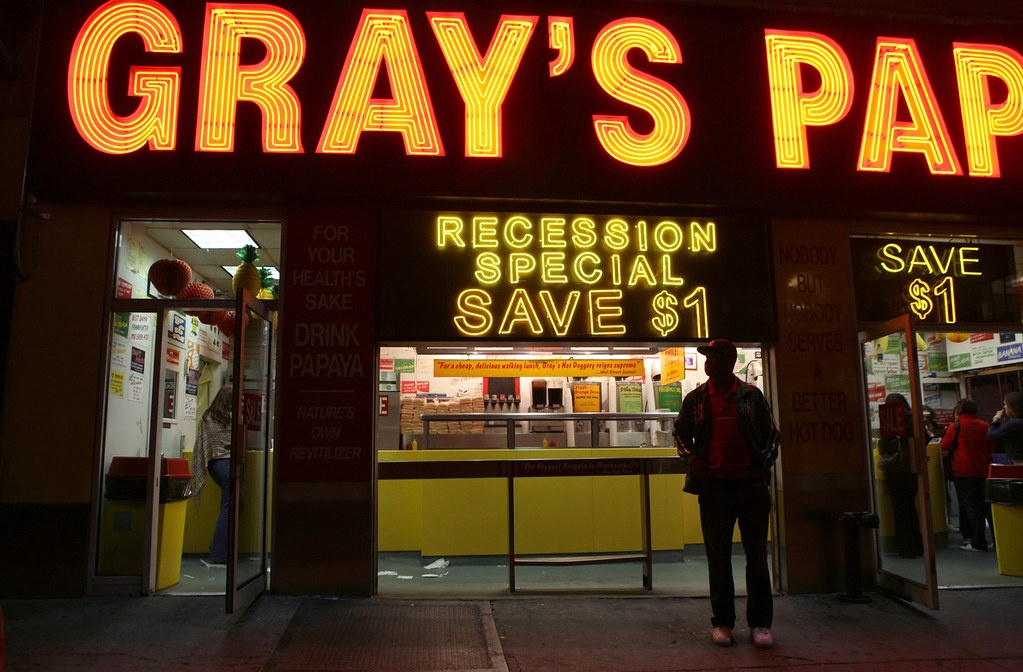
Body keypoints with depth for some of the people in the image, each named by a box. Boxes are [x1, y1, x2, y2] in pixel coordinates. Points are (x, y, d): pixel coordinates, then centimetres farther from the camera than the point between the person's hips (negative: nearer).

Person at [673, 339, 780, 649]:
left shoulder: (751, 395, 6)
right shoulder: (695, 399, 8)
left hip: (752, 483, 0)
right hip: (714, 485, 1)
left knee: (757, 554, 5)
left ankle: (760, 622, 15)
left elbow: (772, 432, 12)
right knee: (718, 556, 6)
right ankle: (722, 622, 16)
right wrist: (693, 460, 0)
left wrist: (765, 464, 2)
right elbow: (680, 432, 15)